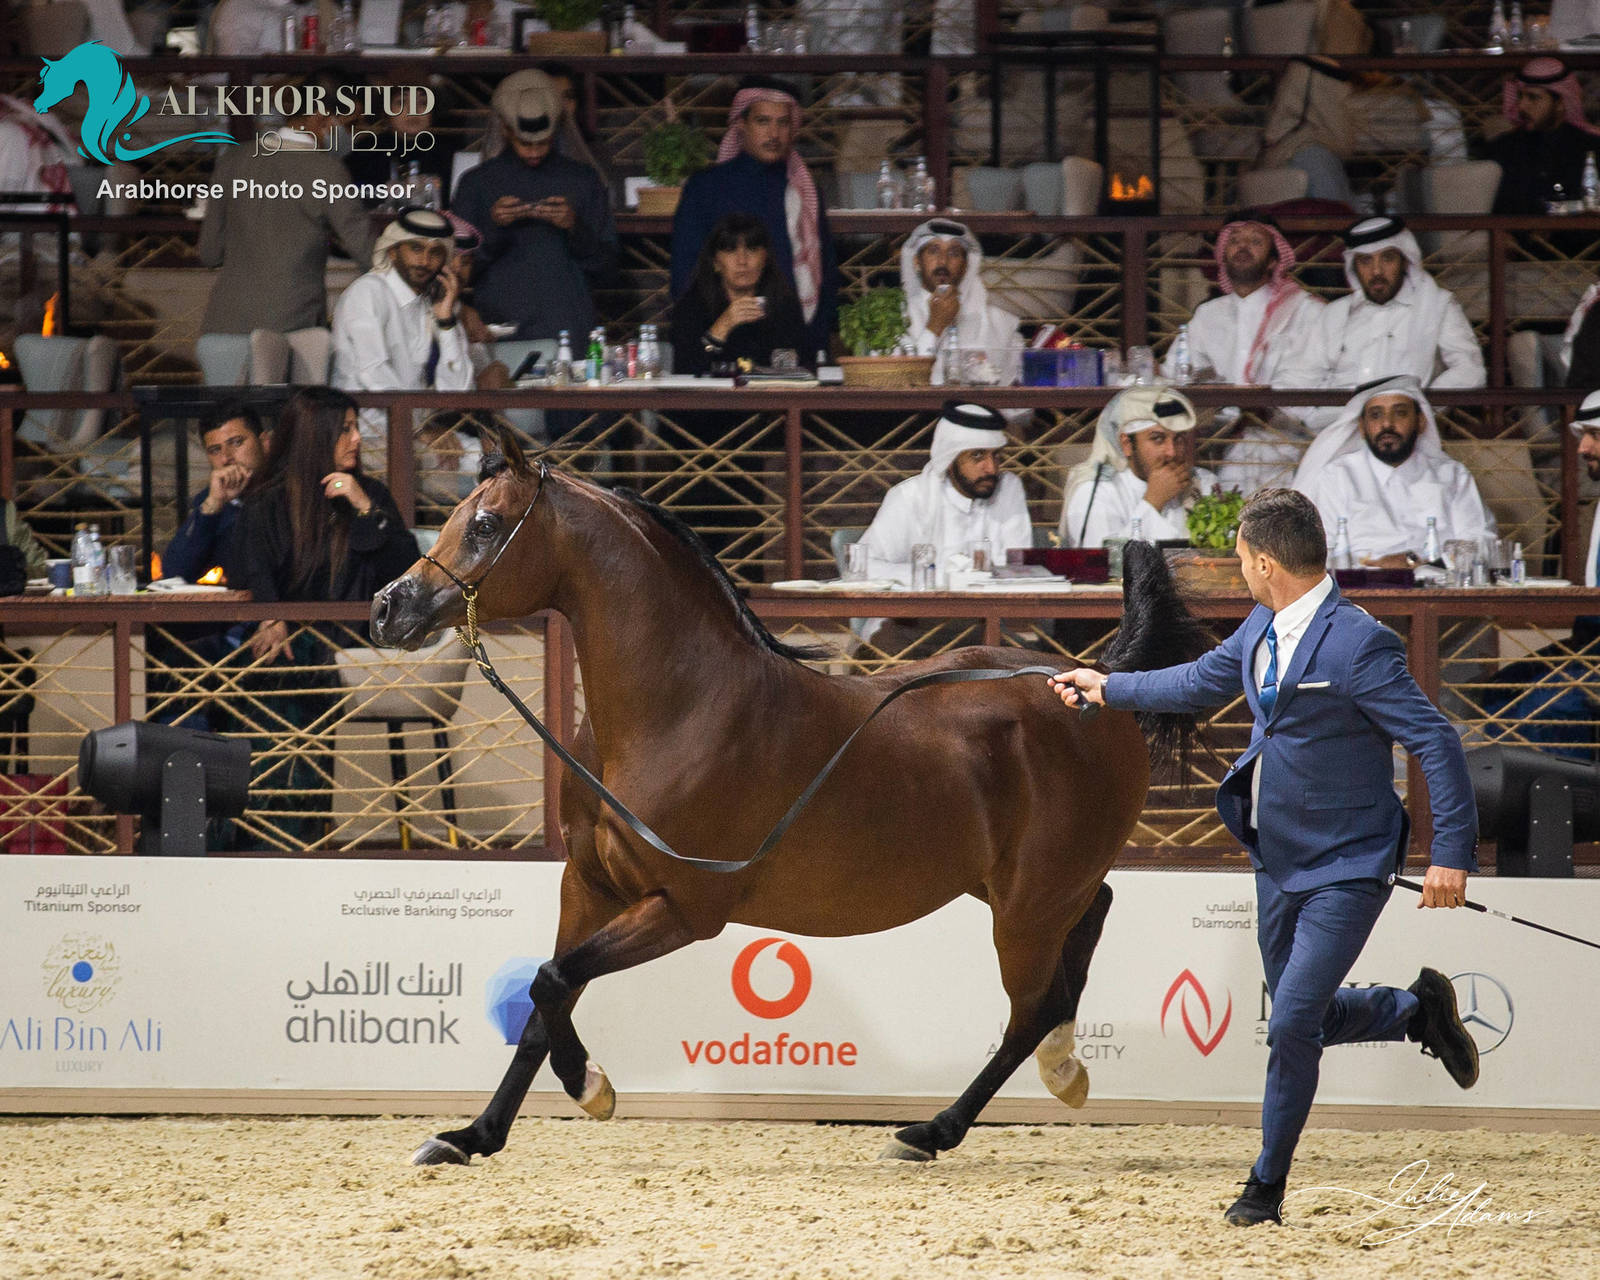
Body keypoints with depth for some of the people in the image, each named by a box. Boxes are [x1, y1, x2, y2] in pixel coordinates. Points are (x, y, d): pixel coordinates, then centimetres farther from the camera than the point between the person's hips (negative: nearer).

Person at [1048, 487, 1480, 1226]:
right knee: (1300, 1020, 16)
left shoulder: (1358, 645, -24)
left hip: (1346, 869, -8)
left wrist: (1453, 853, -26)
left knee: (1292, 1024, -9)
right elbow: (1203, 682, 22)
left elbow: (1435, 741, -23)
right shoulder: (1262, 630, 2)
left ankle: (1267, 1186, 6)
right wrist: (1108, 689, 29)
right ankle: (1419, 1011, 39)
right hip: (1278, 861, 8)